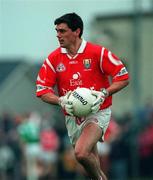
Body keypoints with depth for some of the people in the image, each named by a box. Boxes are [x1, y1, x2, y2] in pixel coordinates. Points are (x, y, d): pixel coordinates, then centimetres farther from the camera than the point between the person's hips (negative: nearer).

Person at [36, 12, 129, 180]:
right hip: (72, 117, 5)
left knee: (81, 153, -27)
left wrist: (104, 94, -21)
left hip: (97, 113, -5)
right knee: (89, 163, 12)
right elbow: (42, 91, 2)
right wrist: (61, 101, -16)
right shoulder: (53, 58, 0)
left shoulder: (98, 52, -10)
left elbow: (123, 78, -7)